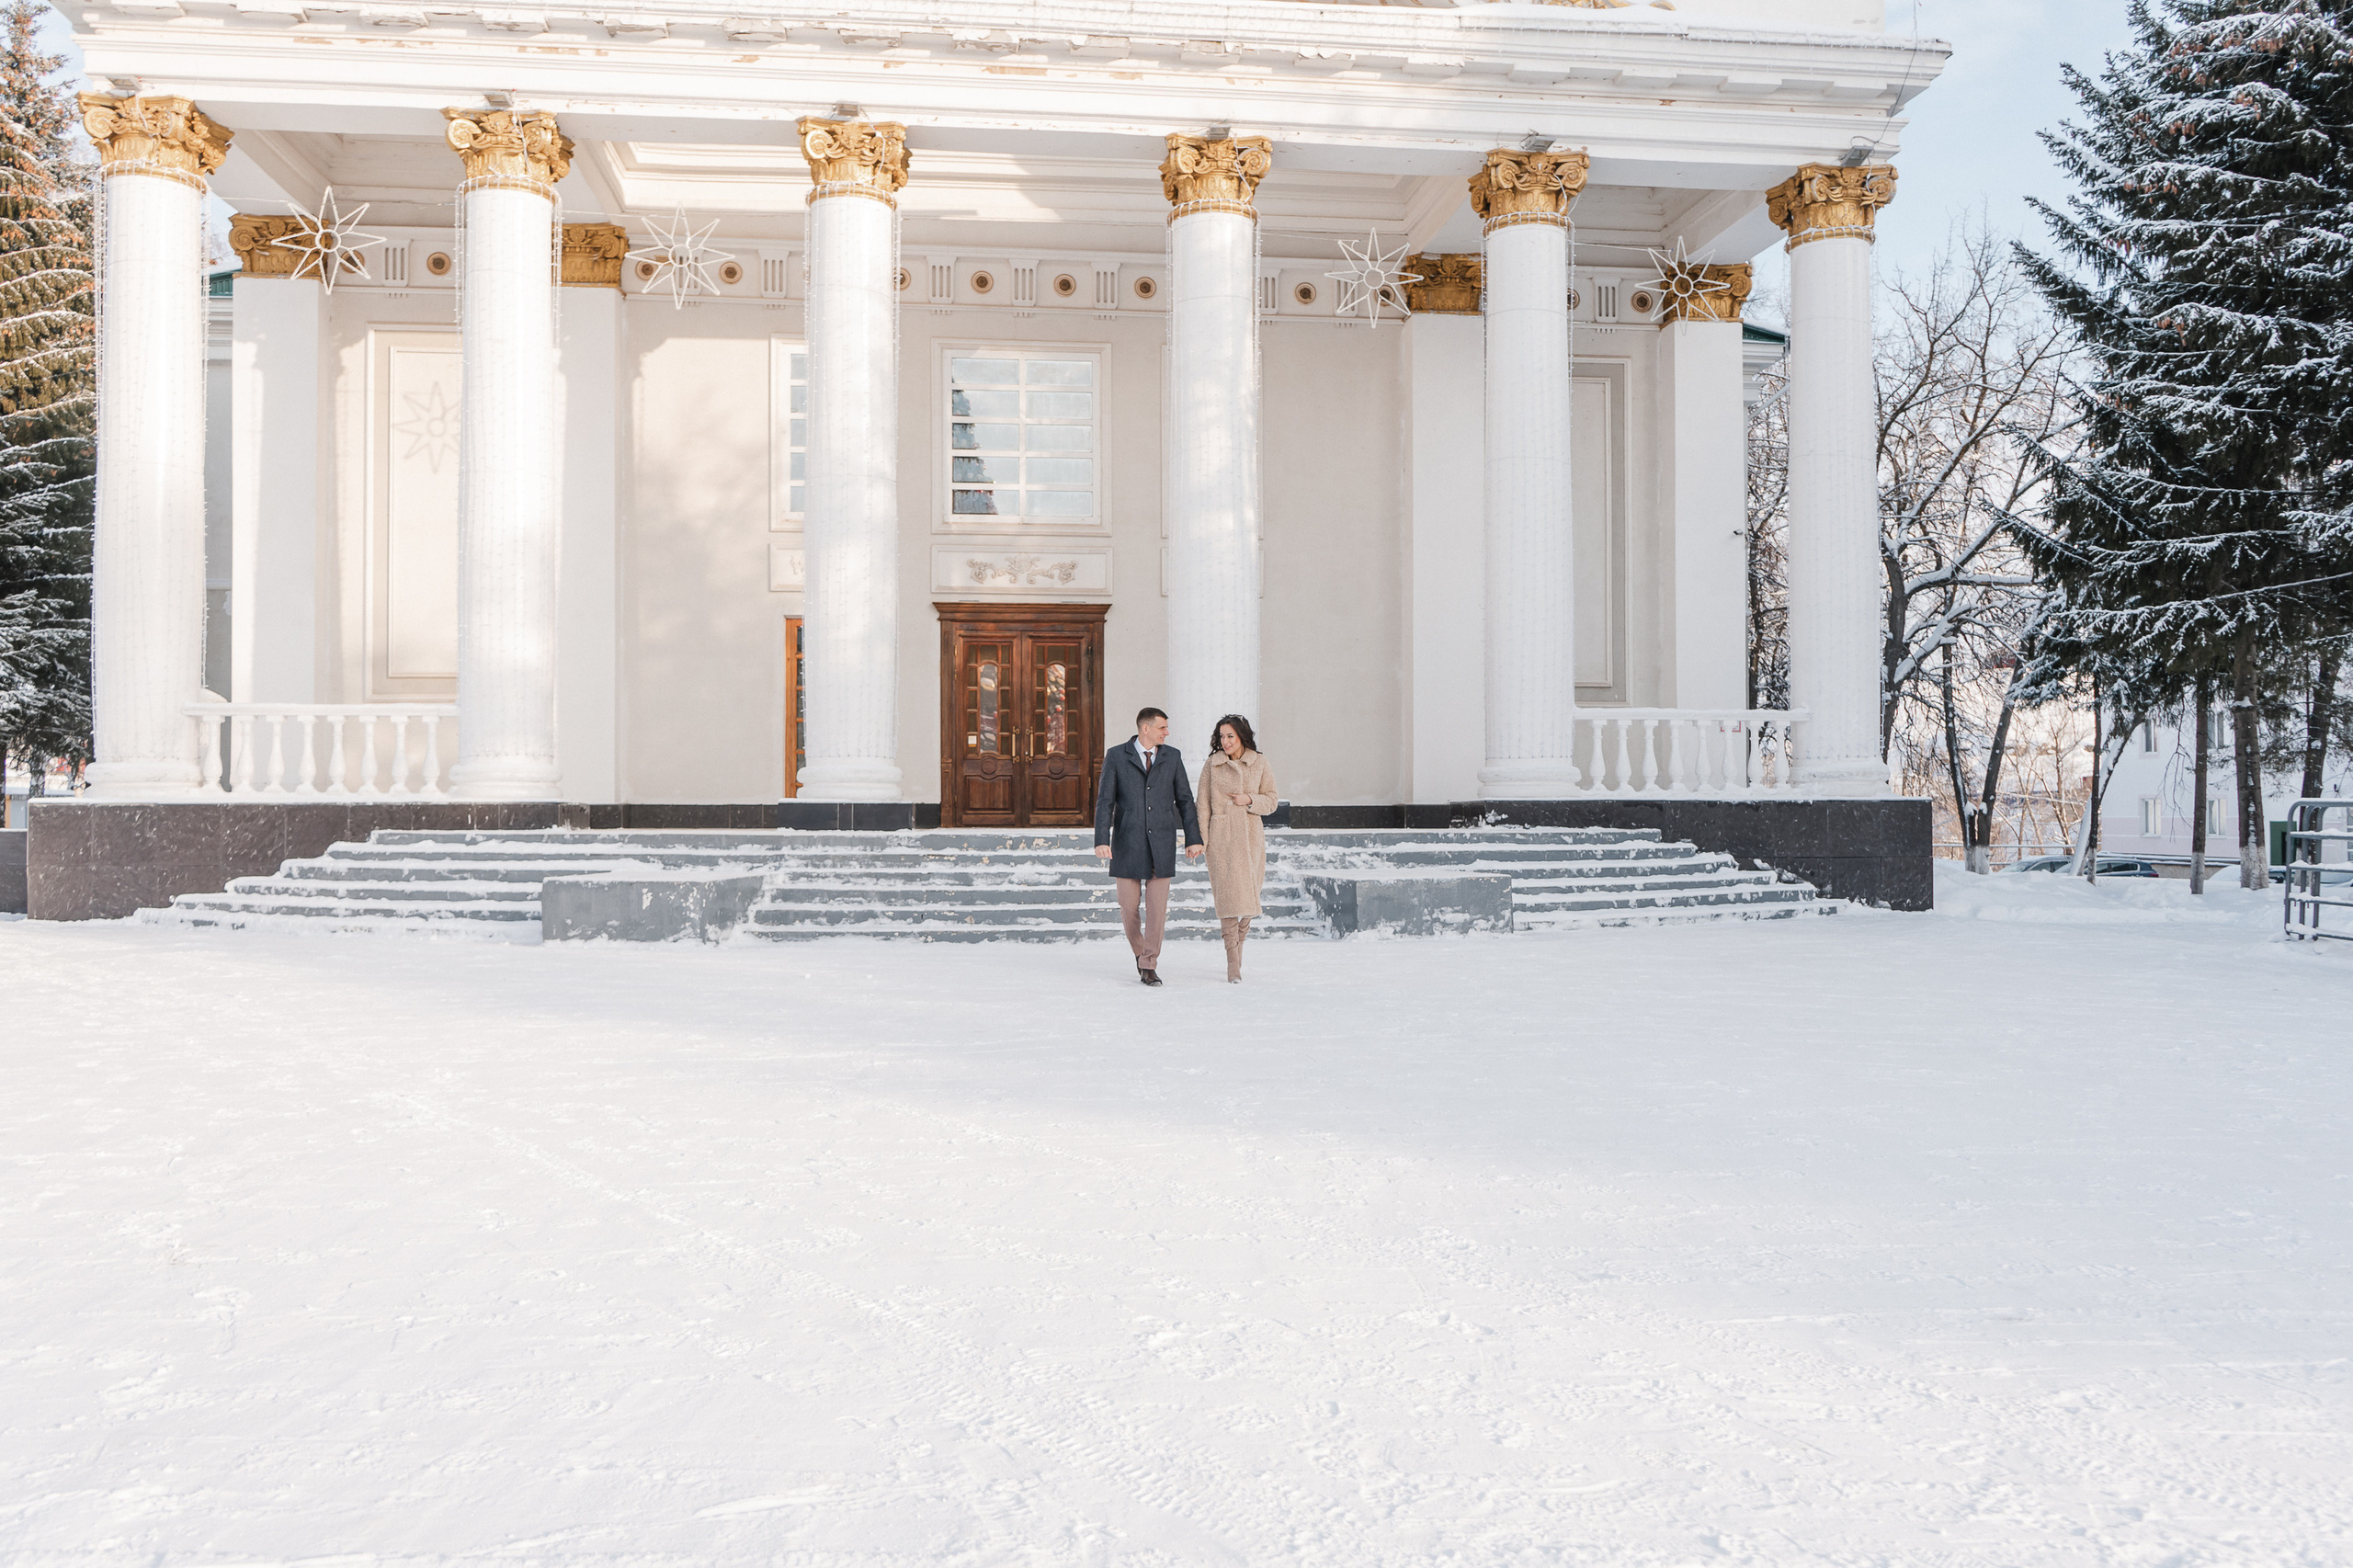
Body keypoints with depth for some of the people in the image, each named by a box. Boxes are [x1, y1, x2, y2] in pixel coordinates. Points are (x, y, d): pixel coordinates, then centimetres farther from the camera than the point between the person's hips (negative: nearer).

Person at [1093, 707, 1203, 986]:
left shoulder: (1172, 756, 7)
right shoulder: (1116, 756, 0)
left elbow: (1184, 799, 9)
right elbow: (1105, 801, -3)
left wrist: (1193, 838, 4)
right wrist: (1101, 840, -13)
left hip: (1162, 843, 1)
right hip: (1128, 843, -1)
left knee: (1157, 906, -2)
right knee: (1129, 905, 4)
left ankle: (1149, 966, 5)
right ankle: (1140, 951, 29)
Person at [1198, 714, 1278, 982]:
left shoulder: (1259, 764, 5)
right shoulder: (1212, 764, 4)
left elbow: (1271, 801, 8)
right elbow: (1203, 805, 4)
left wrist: (1249, 800, -10)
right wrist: (1201, 839, -3)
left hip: (1250, 835, 2)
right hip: (1222, 836, -1)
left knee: (1247, 896, 4)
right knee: (1229, 895, -10)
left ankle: (1238, 948, 25)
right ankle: (1233, 963, -9)